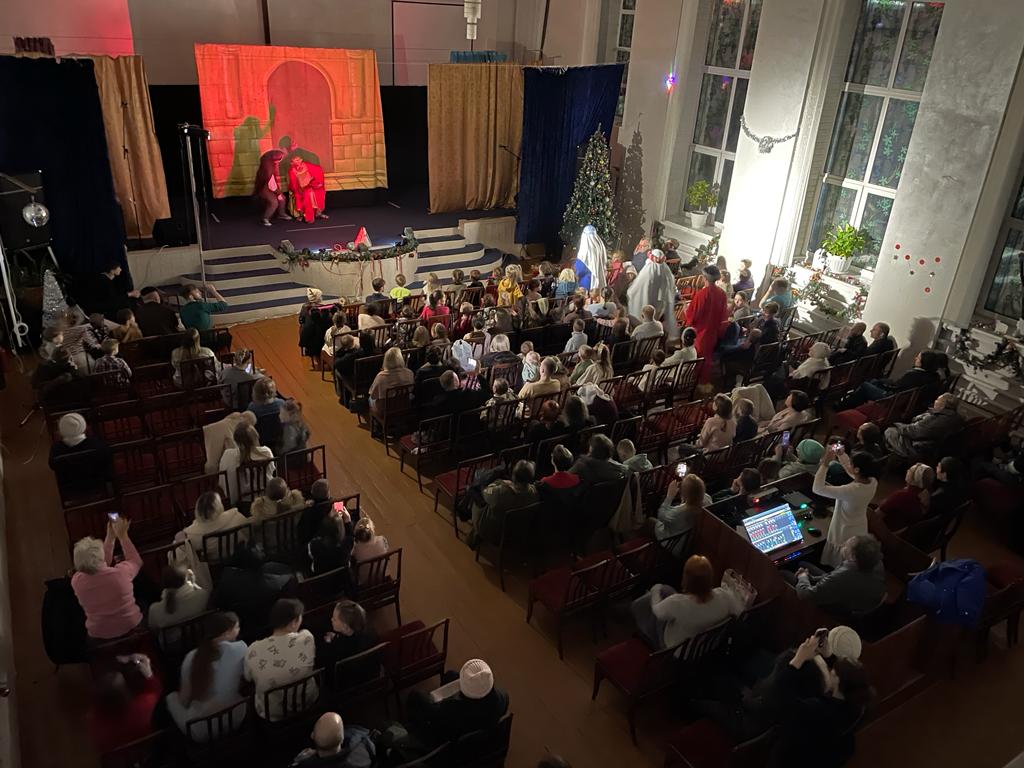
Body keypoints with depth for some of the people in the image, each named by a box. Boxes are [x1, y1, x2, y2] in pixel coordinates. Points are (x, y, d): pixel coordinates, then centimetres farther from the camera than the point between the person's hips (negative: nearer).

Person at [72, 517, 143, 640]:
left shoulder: (76, 581, -18)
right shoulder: (120, 573, -26)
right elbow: (136, 561, -1)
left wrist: (110, 538, 5)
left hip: (100, 635, 3)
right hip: (131, 627, -2)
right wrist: (122, 536, 2)